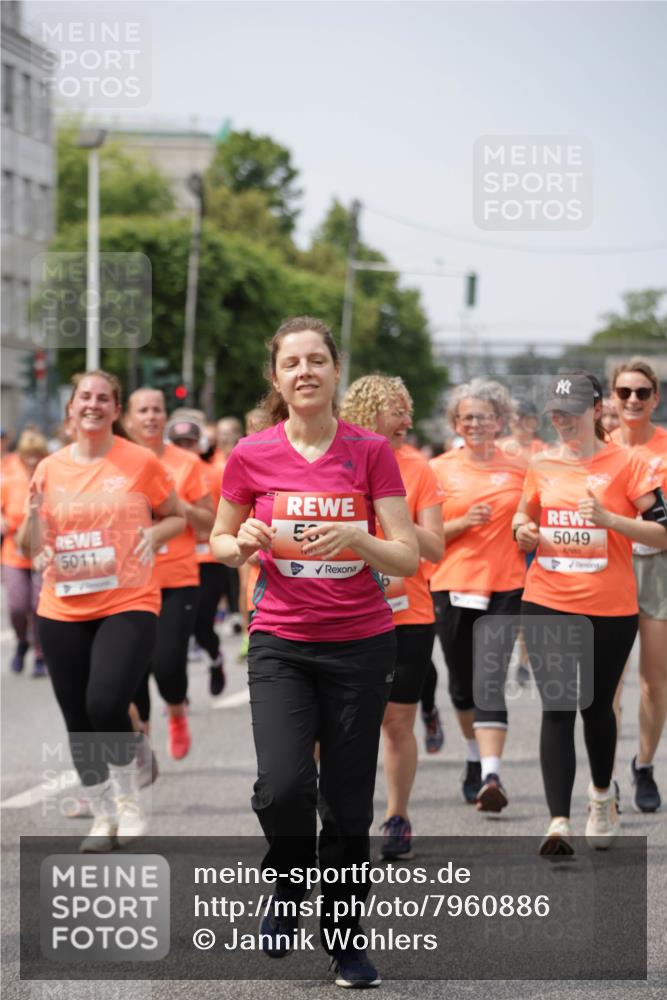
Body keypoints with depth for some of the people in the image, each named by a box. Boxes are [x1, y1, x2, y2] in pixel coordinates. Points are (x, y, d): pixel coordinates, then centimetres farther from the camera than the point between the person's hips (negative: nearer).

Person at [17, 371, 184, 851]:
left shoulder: (141, 462, -2)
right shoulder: (50, 469, 6)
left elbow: (176, 517, 10)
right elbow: (31, 544, 13)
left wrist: (154, 534, -10)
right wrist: (33, 516, -8)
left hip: (129, 604, -4)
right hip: (63, 612, 4)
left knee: (106, 704, -21)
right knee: (78, 720, 7)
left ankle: (129, 796, 5)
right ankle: (103, 815, 25)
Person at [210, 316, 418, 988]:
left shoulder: (371, 452, -3)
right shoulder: (251, 455, -1)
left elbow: (408, 559, -4)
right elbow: (219, 544, 12)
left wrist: (357, 537, -22)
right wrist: (243, 542, -10)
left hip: (361, 644, 0)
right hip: (280, 643, 0)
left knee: (348, 802, 3)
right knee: (283, 785, -20)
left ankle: (343, 936, 24)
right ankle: (287, 888, 12)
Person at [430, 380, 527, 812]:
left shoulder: (519, 468, 5)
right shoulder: (439, 469, 4)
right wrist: (464, 523, -13)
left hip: (505, 587, -2)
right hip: (452, 585, 2)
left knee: (490, 679, -14)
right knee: (462, 680, 13)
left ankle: (491, 776, -20)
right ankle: (476, 757, 36)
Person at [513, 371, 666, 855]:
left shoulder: (627, 464, -6)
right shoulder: (543, 465, 6)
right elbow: (526, 511, 23)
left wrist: (609, 519, -21)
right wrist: (522, 530, 0)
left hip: (610, 610, -2)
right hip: (548, 605, 2)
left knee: (596, 706, 12)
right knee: (556, 709, -5)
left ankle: (602, 796, 38)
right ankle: (559, 822, -9)